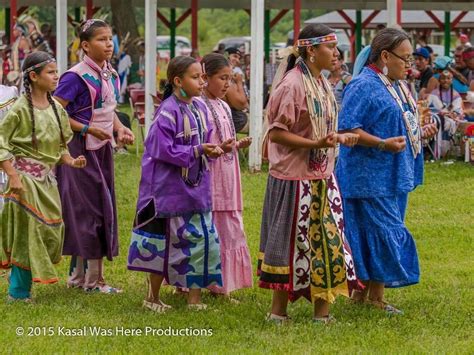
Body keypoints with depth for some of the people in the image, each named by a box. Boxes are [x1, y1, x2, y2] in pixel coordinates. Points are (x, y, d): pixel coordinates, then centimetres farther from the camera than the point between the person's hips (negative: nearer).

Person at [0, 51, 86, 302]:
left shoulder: (56, 109, 8)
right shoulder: (21, 108, -12)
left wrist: (70, 161, -3)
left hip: (47, 178, 7)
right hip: (26, 178, -7)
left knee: (50, 231, 8)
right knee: (28, 232, -4)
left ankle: (22, 287, 19)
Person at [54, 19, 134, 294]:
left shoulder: (110, 75, 8)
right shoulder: (76, 77, -16)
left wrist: (120, 128, 1)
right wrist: (88, 129, -21)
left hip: (103, 149, 8)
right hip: (81, 150, -8)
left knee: (103, 208, 11)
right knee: (89, 209, -4)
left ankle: (79, 275, 20)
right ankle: (93, 278, 2)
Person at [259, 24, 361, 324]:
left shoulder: (322, 84, 11)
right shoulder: (292, 85, -16)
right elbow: (276, 133, -18)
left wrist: (339, 137, 4)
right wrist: (316, 144, -26)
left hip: (321, 177, 9)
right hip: (296, 178, -9)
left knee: (326, 241, 10)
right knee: (293, 242, -1)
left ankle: (322, 310, 17)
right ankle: (279, 311, 10)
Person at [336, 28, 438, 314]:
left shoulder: (398, 86, 14)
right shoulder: (363, 86, -15)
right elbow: (347, 129, -19)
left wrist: (421, 132, 6)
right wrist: (383, 144, -27)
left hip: (393, 176, 10)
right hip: (370, 176, -9)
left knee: (384, 234, 11)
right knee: (382, 232, -9)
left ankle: (363, 292, 17)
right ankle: (375, 297, -2)